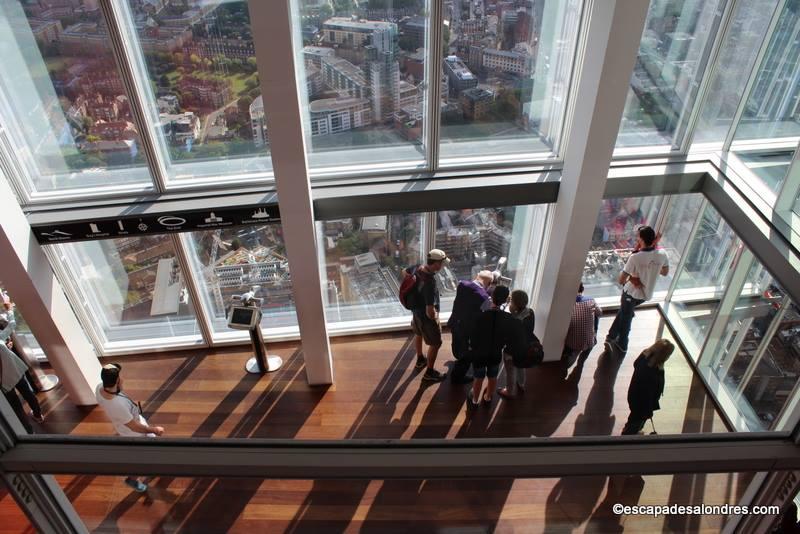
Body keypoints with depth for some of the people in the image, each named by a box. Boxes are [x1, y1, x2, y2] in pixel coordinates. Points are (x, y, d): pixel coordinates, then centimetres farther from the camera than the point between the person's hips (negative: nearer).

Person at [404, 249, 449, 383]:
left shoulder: (418, 268, -15)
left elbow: (405, 273, 11)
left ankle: (420, 360, 56)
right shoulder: (430, 283, -39)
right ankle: (429, 373, 29)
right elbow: (430, 311, -37)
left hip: (415, 309, 8)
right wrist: (435, 319, -16)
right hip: (426, 316, -8)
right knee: (435, 343, 13)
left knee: (418, 334, 31)